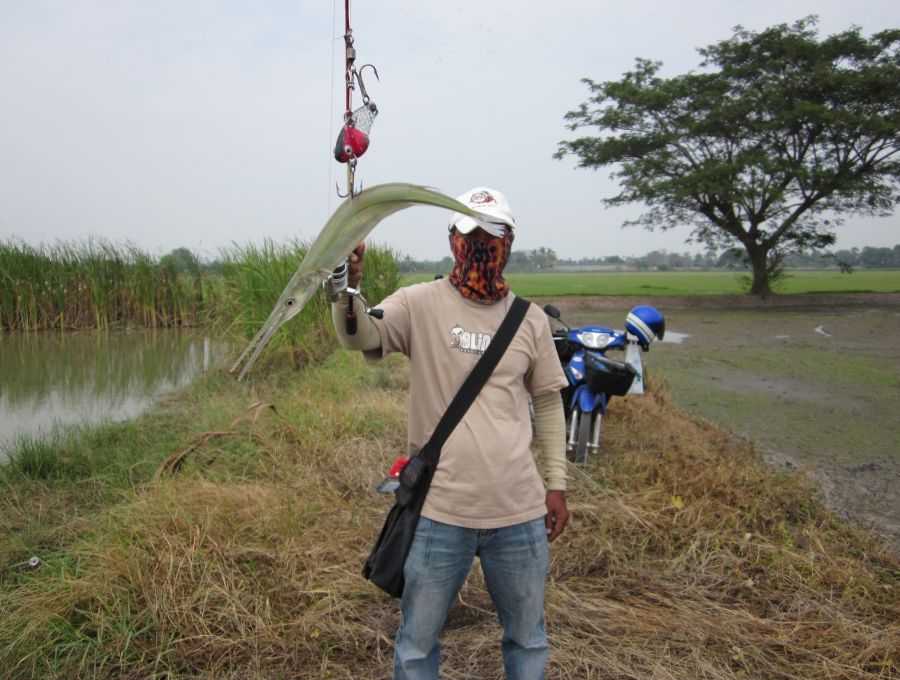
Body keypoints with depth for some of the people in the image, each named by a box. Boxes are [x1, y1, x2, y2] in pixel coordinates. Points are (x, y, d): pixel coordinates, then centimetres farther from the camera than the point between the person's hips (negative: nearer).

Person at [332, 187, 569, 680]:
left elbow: (548, 401, 12)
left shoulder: (530, 319, 4)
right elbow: (362, 338, -24)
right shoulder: (420, 304, -6)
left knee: (528, 638, 21)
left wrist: (556, 484, 10)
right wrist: (348, 289, -44)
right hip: (439, 511, -2)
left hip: (520, 511, 3)